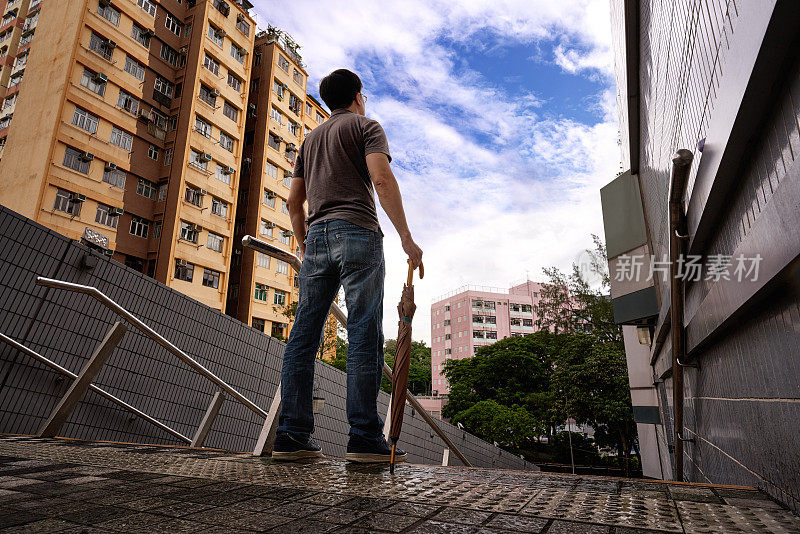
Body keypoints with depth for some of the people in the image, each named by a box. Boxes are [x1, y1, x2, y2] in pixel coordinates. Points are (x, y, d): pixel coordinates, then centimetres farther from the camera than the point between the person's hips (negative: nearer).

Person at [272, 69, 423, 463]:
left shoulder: (311, 138, 29)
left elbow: (294, 201, 24)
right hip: (356, 231, -6)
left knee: (303, 336, 1)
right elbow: (382, 178, -9)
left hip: (317, 236, 6)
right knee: (364, 335, -10)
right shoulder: (366, 125, 10)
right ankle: (364, 437, -12)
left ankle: (291, 435, 1)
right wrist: (405, 236, -12)